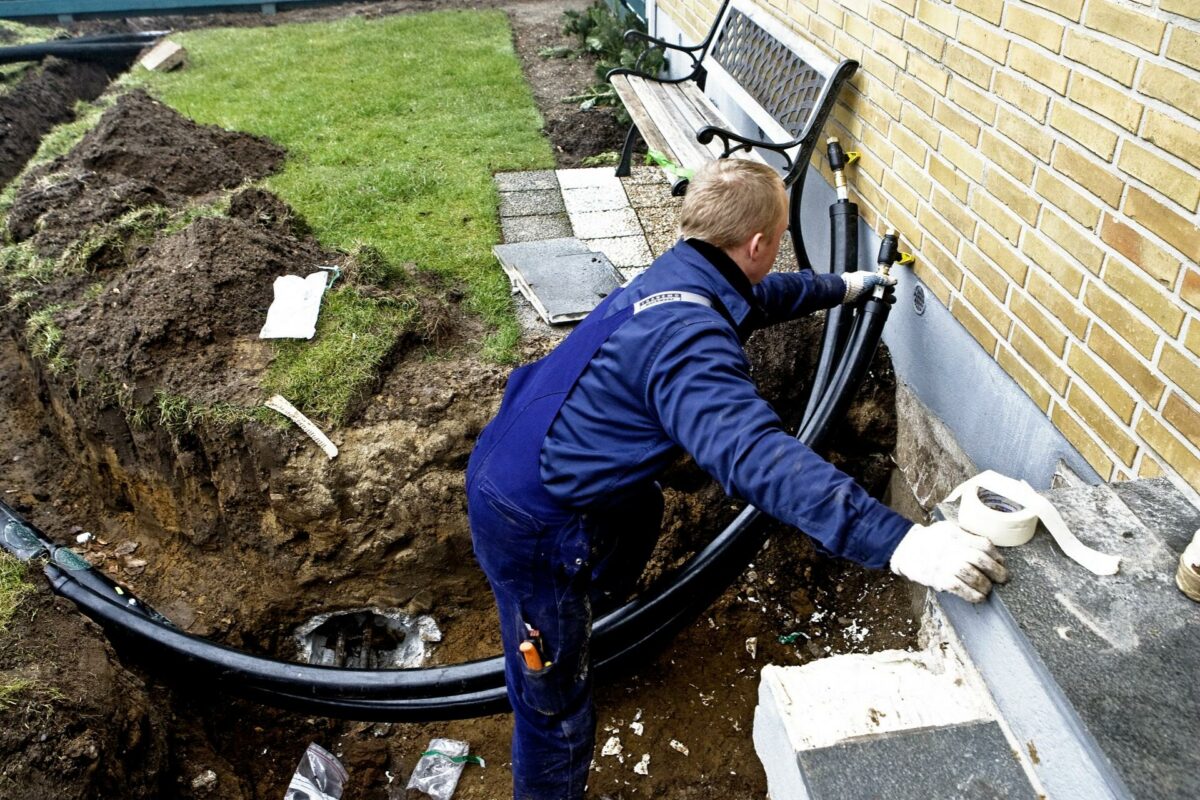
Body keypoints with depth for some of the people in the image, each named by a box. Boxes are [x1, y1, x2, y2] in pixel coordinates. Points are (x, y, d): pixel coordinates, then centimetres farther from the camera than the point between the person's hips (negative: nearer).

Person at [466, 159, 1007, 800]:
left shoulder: (681, 273, 3)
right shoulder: (688, 337, -30)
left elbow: (765, 294, 24)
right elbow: (757, 457, -43)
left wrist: (846, 286, 39)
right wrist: (897, 542, -45)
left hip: (520, 456, 11)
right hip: (529, 524, -10)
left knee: (639, 512, 36)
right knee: (558, 705, 1)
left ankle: (571, 623, 60)